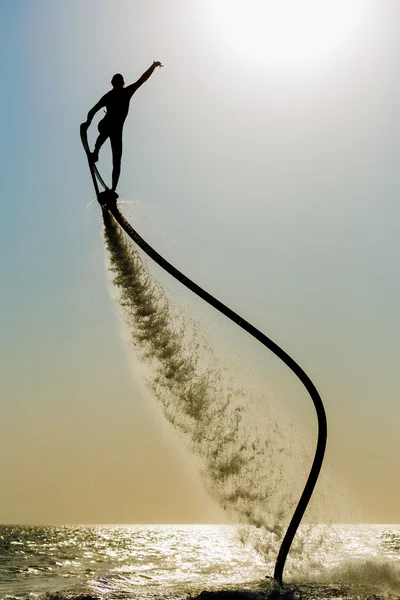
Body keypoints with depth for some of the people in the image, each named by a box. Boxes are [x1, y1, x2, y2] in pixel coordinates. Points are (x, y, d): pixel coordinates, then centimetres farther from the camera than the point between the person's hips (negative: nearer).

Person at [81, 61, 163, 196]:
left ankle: (95, 153, 27)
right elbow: (143, 79, 0)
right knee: (116, 162, 4)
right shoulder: (126, 92, -4)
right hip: (116, 131, -3)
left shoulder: (108, 96, 7)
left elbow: (92, 112, 6)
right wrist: (153, 66, 11)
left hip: (103, 126, 4)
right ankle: (113, 189, -1)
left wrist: (88, 123, 22)